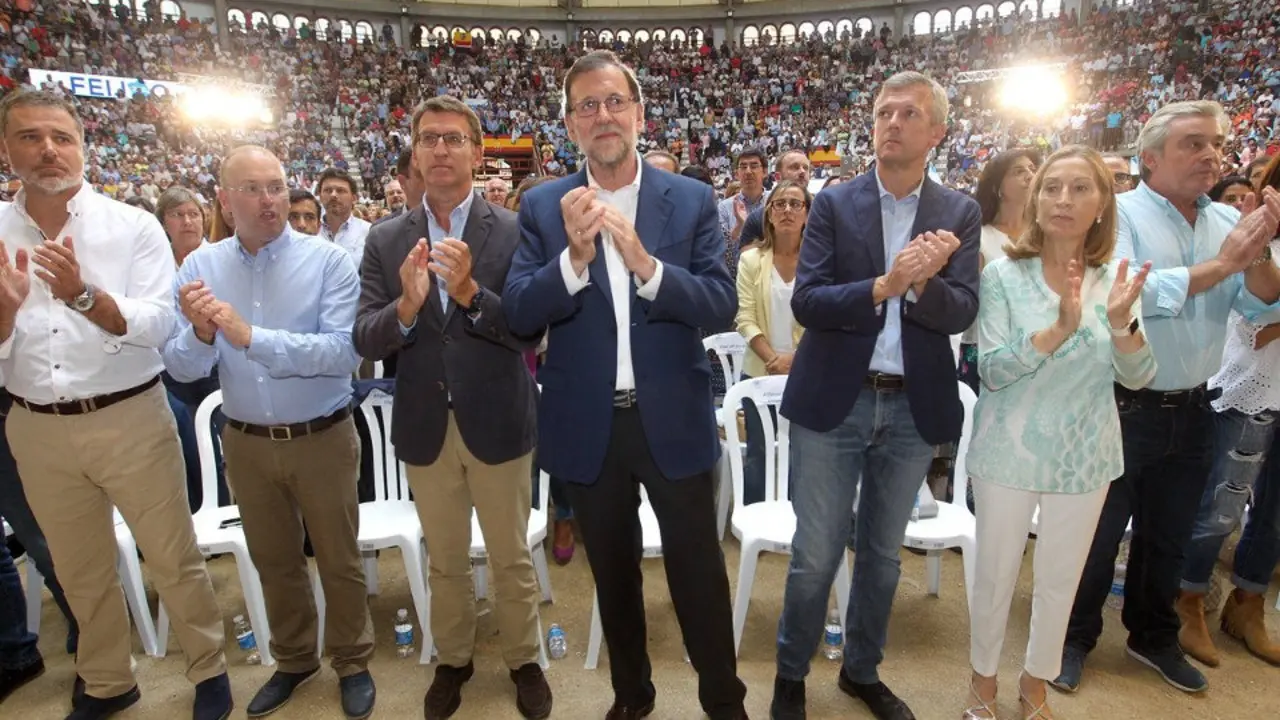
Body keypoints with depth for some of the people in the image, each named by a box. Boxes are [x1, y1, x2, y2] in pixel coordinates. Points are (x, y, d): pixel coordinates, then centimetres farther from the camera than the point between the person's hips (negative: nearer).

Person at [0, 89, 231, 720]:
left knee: (174, 559, 6)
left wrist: (84, 295, -29)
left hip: (130, 419, -3)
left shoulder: (133, 226, -6)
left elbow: (158, 326, -15)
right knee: (80, 571, 19)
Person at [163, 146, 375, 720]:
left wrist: (250, 336, -31)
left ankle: (352, 662, 34)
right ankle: (293, 659, 43)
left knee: (338, 559, 12)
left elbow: (344, 352, -25)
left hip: (323, 438, -3)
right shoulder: (200, 267, -2)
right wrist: (200, 333, -26)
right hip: (245, 442, 4)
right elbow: (181, 367, -5)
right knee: (273, 560, 20)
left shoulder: (327, 261, -13)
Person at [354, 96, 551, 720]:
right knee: (444, 561, 20)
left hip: (498, 422, -2)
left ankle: (523, 660, 39)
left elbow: (532, 331, -14)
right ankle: (453, 659, 43)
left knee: (512, 559, 15)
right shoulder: (386, 240, 0)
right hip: (425, 427, 3)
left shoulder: (515, 231, -8)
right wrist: (406, 306, -25)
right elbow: (365, 342, -5)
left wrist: (470, 292, -30)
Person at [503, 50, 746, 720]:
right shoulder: (542, 206, -2)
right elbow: (518, 314, -10)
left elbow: (721, 306, -11)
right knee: (613, 572, 20)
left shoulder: (692, 199, -3)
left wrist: (645, 263, -27)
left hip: (673, 419, -1)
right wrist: (575, 257, -27)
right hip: (588, 426, 2)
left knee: (698, 570, 11)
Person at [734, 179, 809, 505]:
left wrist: (797, 357, -15)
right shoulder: (751, 260, 3)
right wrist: (773, 358, -15)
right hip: (760, 372, 1)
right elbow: (745, 319, -4)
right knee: (758, 453, 8)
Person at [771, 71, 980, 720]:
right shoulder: (835, 203, -2)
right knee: (815, 555, 5)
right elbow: (805, 301, -12)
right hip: (833, 401, -2)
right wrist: (883, 287, -26)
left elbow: (961, 313, -7)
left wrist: (921, 283, -27)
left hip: (915, 407, 2)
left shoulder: (960, 214, 2)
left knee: (882, 552, 17)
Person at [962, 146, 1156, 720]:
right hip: (1010, 451, -3)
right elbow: (991, 370, -18)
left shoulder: (1116, 278, -2)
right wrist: (1060, 328, -31)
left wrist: (1122, 322, -22)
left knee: (1061, 580, 17)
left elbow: (1137, 377, -3)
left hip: (1085, 455, 3)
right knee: (994, 576, 10)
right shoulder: (1004, 273, -11)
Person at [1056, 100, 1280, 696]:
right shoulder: (1120, 214, -11)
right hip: (1124, 408, -6)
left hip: (1192, 411, 6)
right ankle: (1075, 637, 27)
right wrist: (1220, 264, -19)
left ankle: (1154, 636, 41)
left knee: (1168, 536, 21)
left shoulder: (1227, 221, 5)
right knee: (1097, 533, 8)